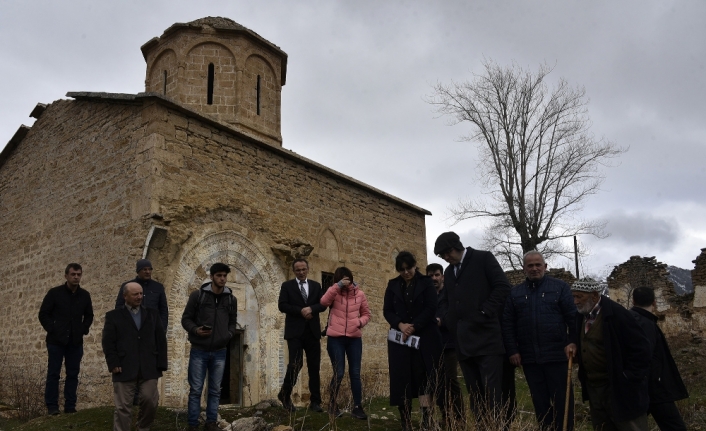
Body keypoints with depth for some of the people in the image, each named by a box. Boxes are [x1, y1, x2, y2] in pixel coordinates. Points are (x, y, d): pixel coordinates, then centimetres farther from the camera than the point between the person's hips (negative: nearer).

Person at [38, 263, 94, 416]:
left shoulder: (85, 295, 6)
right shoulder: (54, 293, -3)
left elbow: (89, 316, 17)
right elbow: (43, 314, 0)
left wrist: (84, 329, 3)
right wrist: (52, 330, -8)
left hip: (76, 341, 3)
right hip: (56, 341, -3)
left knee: (73, 374, 6)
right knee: (53, 374, 1)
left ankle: (70, 406, 12)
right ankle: (52, 407, 8)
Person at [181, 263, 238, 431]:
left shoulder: (231, 299, 6)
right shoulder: (197, 295, -4)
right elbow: (186, 318, 1)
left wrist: (229, 334, -3)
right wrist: (195, 330, -17)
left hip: (220, 352, 3)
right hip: (199, 350, -3)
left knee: (215, 390, 10)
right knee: (195, 390, 4)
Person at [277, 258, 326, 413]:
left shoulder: (316, 285, 13)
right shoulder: (287, 285, 5)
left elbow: (322, 305, 5)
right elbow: (282, 305, -5)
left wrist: (311, 308, -14)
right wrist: (300, 311, -15)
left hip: (312, 331, 3)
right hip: (295, 332, -3)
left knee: (314, 367, 4)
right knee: (295, 364, -8)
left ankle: (315, 402, 13)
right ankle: (284, 395, 15)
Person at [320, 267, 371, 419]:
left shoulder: (359, 294, 5)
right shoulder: (334, 292, 0)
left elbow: (366, 314, 11)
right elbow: (324, 302, -21)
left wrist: (360, 322, -10)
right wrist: (338, 286, -25)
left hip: (354, 338, 2)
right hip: (335, 338, -2)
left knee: (355, 373, 5)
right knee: (339, 373, 1)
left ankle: (357, 407, 13)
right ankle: (332, 404, 20)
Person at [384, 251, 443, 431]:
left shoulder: (426, 283, 3)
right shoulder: (393, 285, 10)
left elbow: (431, 308, -6)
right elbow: (387, 310, 5)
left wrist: (413, 327, -15)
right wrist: (400, 325, -13)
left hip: (424, 337, -2)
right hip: (400, 338, 2)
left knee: (424, 377, -8)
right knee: (401, 379, -1)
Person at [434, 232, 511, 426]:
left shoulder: (483, 258, 0)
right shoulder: (449, 272, 19)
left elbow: (503, 287, -7)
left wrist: (485, 313, -13)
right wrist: (452, 326, 11)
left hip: (486, 339, -7)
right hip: (463, 342, 7)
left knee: (493, 396, -7)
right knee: (474, 396, 10)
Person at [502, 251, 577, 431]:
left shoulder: (560, 287, 3)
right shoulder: (515, 292, 8)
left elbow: (573, 316, -2)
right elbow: (507, 324, 6)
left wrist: (573, 341, -12)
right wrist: (512, 350, -1)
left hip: (557, 354, -2)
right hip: (529, 357, 2)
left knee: (562, 399, 4)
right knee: (540, 401, 10)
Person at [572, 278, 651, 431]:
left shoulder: (616, 314, -18)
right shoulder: (582, 316, 5)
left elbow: (641, 348, -17)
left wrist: (629, 378, -16)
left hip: (619, 389, -7)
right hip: (593, 388, 8)